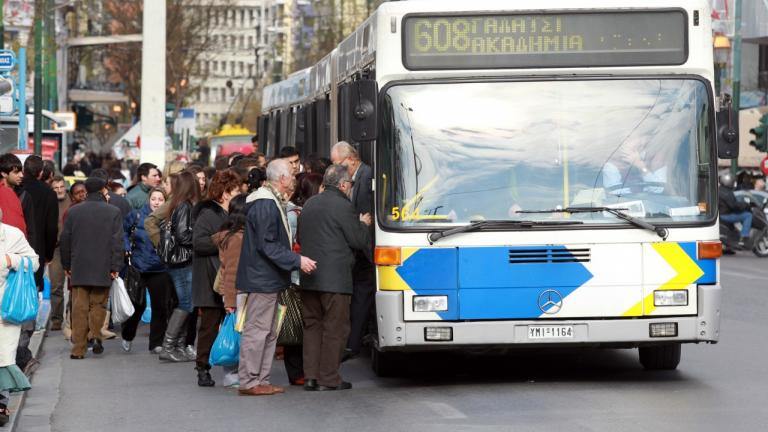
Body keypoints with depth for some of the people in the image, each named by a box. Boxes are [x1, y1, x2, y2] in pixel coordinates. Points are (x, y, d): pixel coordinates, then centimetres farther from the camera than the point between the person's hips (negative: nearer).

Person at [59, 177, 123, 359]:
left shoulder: (74, 211, 3)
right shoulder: (113, 212, -3)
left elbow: (65, 239, 7)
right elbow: (117, 241, -6)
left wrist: (66, 265, 16)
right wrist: (116, 267, -3)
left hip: (79, 269, 1)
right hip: (103, 269, -1)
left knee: (79, 307, 2)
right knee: (98, 304, 12)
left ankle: (78, 349, -2)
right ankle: (96, 335, -10)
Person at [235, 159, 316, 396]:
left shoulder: (272, 201, 15)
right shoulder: (265, 205, -18)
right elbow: (268, 245, -22)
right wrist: (297, 260, -22)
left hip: (267, 279, 11)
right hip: (262, 279, -11)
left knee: (268, 332, 14)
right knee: (256, 330, -7)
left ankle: (261, 380, 19)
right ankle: (249, 382, -3)